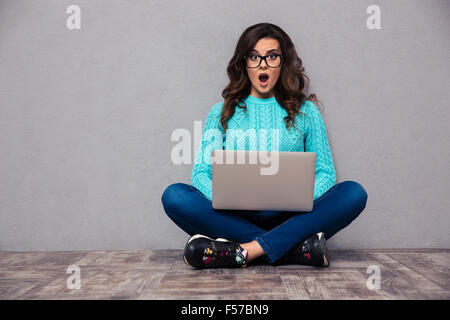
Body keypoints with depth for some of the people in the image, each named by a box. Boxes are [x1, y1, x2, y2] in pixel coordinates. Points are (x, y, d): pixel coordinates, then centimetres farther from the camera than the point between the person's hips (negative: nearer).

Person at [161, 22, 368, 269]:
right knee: (174, 196, -25)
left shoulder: (305, 111, 12)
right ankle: (296, 248, -28)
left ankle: (244, 251, -34)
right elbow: (201, 172, 5)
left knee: (354, 193, -24)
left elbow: (325, 172, 9)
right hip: (236, 218, 0)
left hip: (290, 217, 1)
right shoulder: (223, 112, 12)